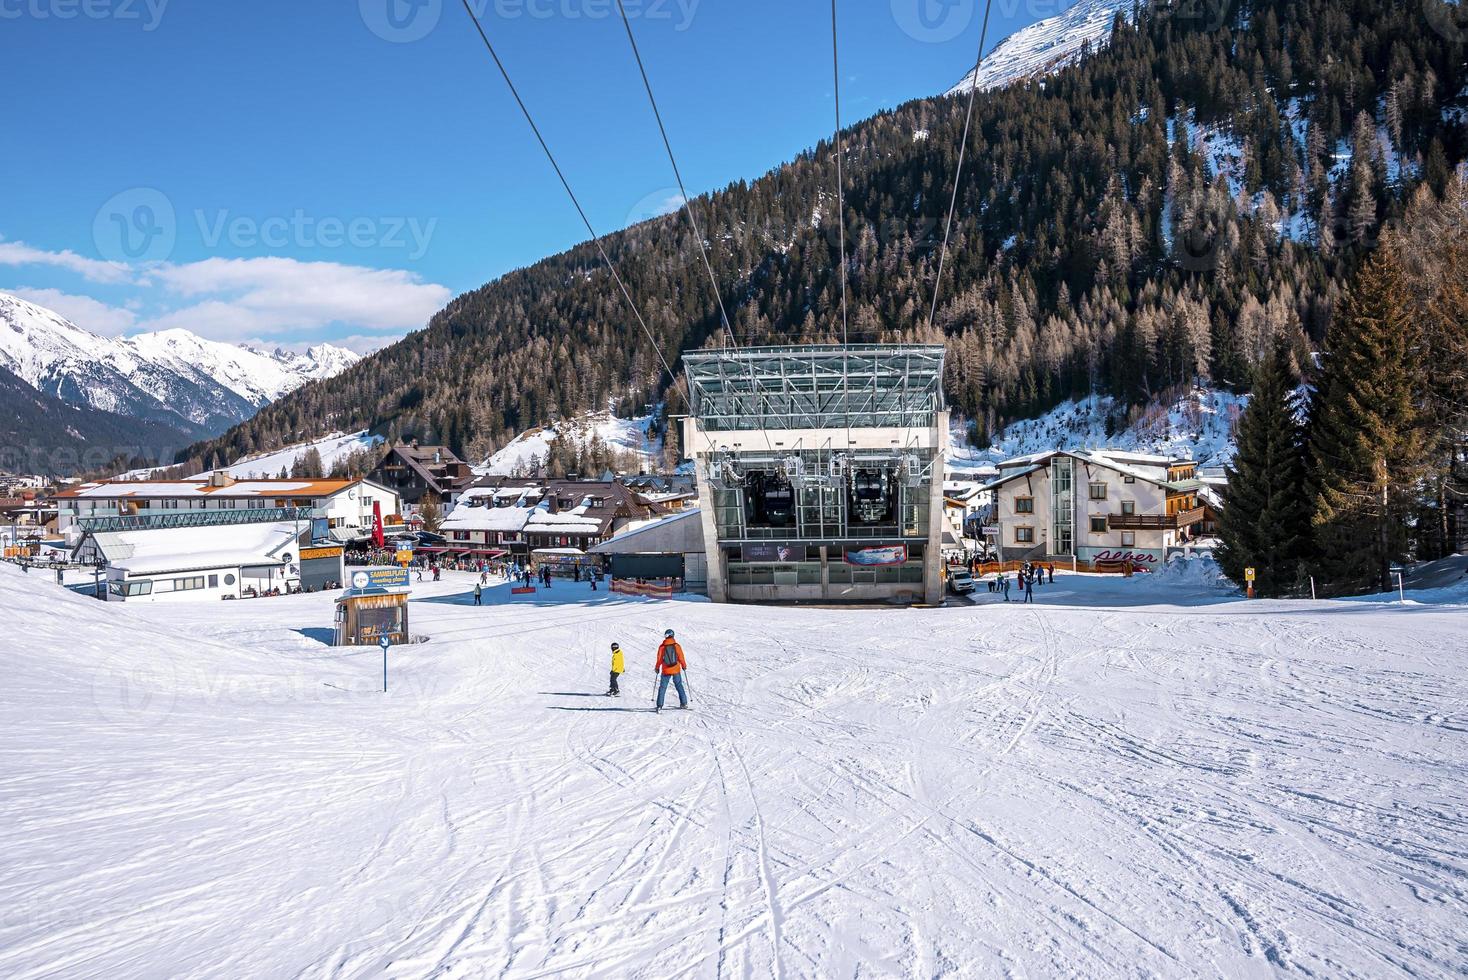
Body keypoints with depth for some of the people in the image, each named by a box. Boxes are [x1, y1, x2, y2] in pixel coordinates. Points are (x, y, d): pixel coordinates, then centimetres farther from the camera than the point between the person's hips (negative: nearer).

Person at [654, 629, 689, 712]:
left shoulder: (662, 647, -6)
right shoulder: (676, 646, -5)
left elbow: (659, 659, -1)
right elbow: (681, 658, -1)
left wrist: (657, 668, 14)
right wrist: (684, 666, 15)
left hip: (665, 671, -1)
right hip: (676, 670, 1)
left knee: (662, 688, 5)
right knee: (679, 686, 14)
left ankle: (659, 706, 0)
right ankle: (683, 703, 15)